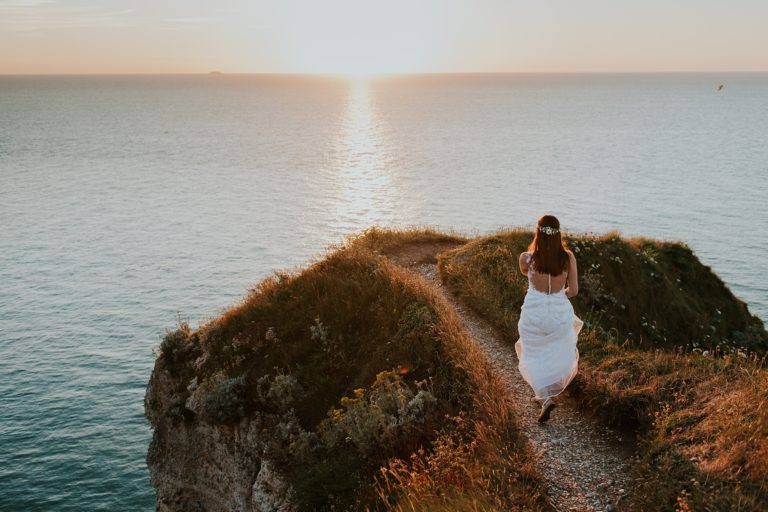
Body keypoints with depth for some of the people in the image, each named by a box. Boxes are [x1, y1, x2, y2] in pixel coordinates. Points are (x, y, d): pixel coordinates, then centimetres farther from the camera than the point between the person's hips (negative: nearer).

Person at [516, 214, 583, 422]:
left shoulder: (527, 258, -16)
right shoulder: (568, 257, -13)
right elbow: (573, 290, -5)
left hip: (534, 314, -2)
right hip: (560, 313, 2)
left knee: (534, 359, 10)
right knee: (559, 351, 28)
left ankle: (546, 398, -8)